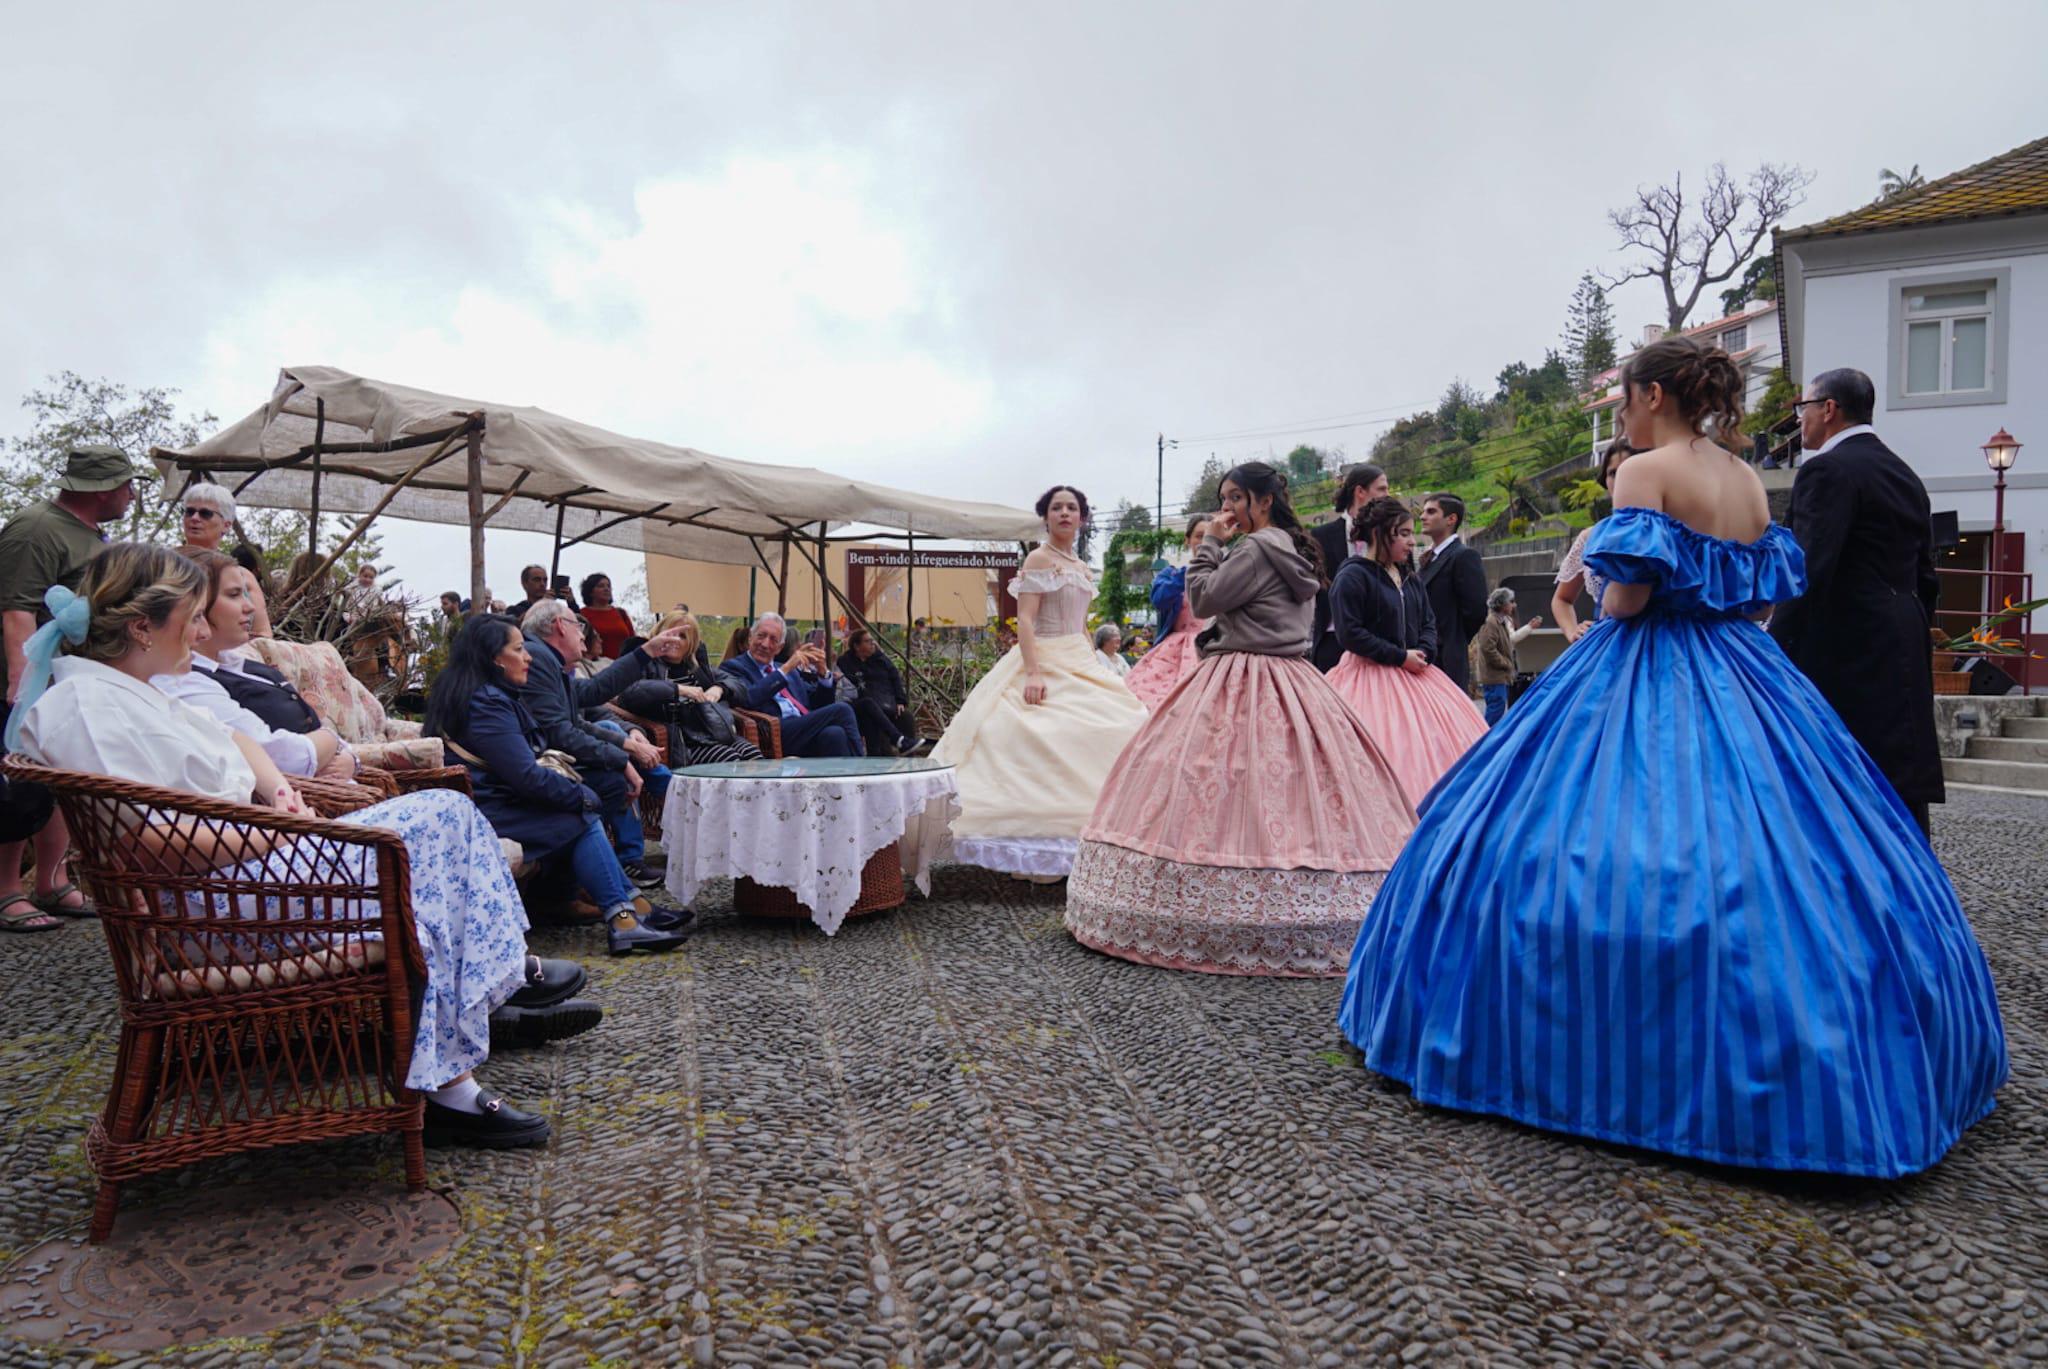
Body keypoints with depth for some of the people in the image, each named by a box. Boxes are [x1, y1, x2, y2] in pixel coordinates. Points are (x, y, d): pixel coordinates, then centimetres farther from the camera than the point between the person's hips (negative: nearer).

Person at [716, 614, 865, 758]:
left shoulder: (789, 670, 28)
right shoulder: (733, 667, 9)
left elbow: (819, 705, 24)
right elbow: (748, 699, -12)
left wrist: (823, 671, 8)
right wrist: (785, 670, -10)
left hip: (806, 732, 6)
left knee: (834, 734, -31)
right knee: (841, 710, -20)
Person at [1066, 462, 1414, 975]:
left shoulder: (1256, 549, -12)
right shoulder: (1295, 550, 18)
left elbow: (1204, 598, -9)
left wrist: (1210, 542, -2)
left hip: (1241, 686, -10)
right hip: (1291, 680, 10)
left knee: (1224, 791, -8)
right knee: (1303, 785, 6)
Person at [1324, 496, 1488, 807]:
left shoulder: (1410, 578, 14)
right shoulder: (1352, 576, -12)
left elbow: (1428, 622, 17)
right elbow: (1350, 633, -18)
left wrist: (1423, 651, -6)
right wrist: (1400, 657, -16)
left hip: (1414, 674, 8)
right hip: (1372, 676, -8)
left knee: (1435, 741, 5)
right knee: (1391, 751, -10)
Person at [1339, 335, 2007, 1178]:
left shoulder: (1645, 471, -10)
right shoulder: (1750, 481, 11)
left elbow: (1629, 595, -17)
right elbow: (1767, 594, 14)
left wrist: (1606, 585, 3)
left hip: (1642, 681, -8)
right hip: (1743, 682, 8)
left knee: (1603, 846, -1)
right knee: (1764, 852, 12)